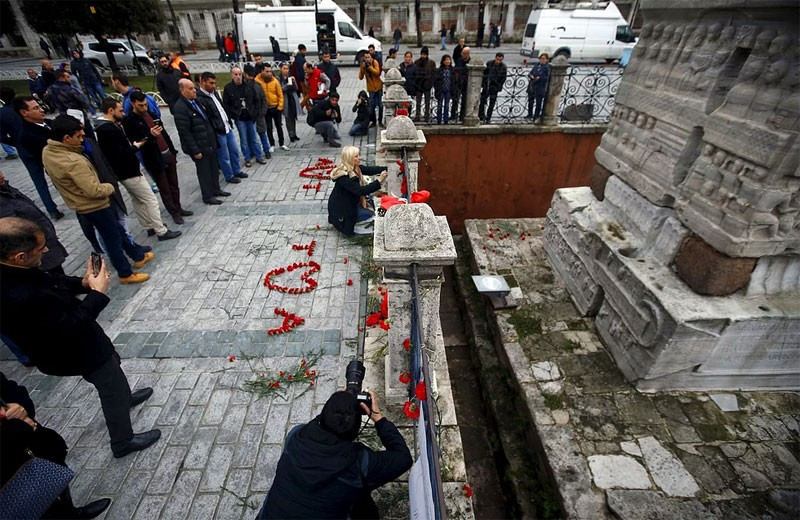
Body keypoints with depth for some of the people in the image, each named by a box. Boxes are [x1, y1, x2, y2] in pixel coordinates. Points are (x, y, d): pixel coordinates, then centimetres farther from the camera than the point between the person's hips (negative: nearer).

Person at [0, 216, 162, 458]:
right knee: (113, 388, 13)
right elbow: (71, 326, -31)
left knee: (113, 364, 32)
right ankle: (123, 443, 35)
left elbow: (49, 281, 4)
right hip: (78, 350, -9)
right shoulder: (22, 299, -41)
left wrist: (82, 282, -13)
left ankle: (124, 397, 61)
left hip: (74, 341, 9)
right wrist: (98, 293, -25)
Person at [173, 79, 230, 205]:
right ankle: (207, 196, 18)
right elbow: (185, 132, -20)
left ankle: (216, 189, 34)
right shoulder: (180, 107, -18)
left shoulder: (196, 101, 7)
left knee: (213, 168, 18)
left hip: (210, 142, 8)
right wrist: (195, 150, -20)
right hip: (199, 146, -8)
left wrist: (214, 139, 14)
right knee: (204, 170, 4)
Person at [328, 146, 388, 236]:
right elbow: (360, 190, -38)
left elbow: (370, 170, -7)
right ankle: (354, 227, 7)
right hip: (340, 210, -9)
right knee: (370, 214, -16)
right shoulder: (343, 176, -31)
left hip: (350, 202, 9)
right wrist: (378, 181, -42)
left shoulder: (355, 168, -4)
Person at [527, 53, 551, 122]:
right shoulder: (536, 65, 12)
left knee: (538, 102, -3)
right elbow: (530, 73, 11)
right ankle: (530, 114, 33)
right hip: (532, 86, 6)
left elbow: (547, 78, -15)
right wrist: (531, 76, -11)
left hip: (540, 88, -6)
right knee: (530, 101, 16)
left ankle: (536, 116, 5)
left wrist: (539, 78, -24)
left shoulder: (547, 67, -6)